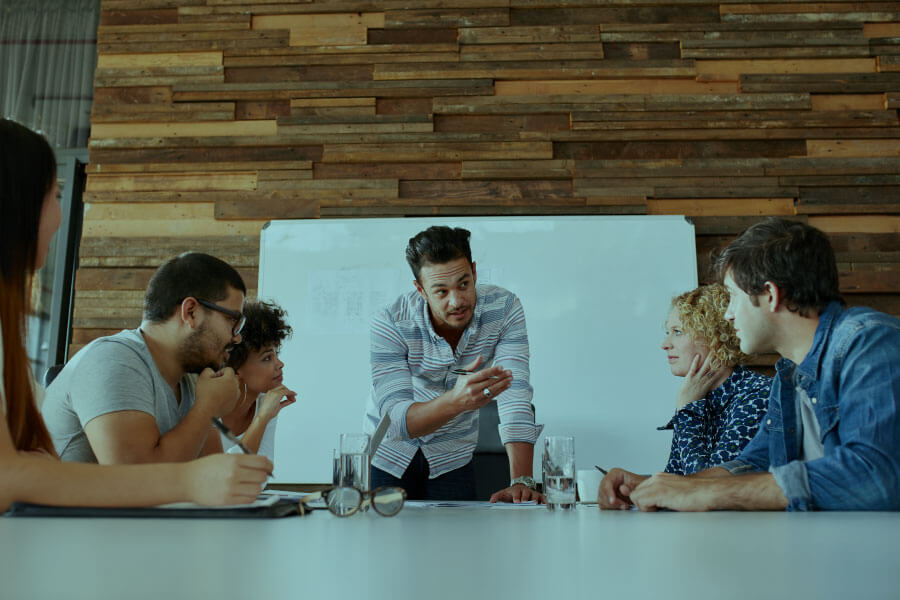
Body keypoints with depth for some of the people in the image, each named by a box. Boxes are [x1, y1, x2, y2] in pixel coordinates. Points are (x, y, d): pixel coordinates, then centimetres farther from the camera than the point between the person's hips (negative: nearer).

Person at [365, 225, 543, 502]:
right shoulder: (389, 326, -27)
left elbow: (515, 394, -26)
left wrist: (521, 482, -37)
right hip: (391, 455, -1)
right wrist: (455, 401, -53)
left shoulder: (503, 308, -21)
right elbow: (396, 420, -33)